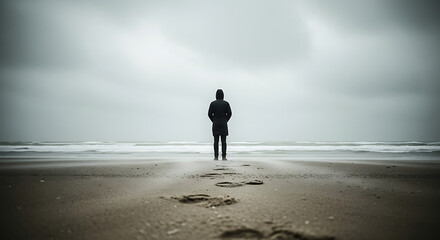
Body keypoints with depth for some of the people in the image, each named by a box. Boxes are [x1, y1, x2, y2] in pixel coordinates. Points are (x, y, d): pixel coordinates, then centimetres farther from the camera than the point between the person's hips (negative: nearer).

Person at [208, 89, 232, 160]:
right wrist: (225, 120, 9)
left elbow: (209, 114, -2)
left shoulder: (213, 103, -1)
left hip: (215, 124, 0)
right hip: (223, 124, 0)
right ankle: (223, 157, 0)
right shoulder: (226, 103, -1)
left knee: (216, 141, 4)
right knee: (223, 141, 2)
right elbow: (229, 113, -2)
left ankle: (216, 156, 3)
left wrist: (213, 121, 9)